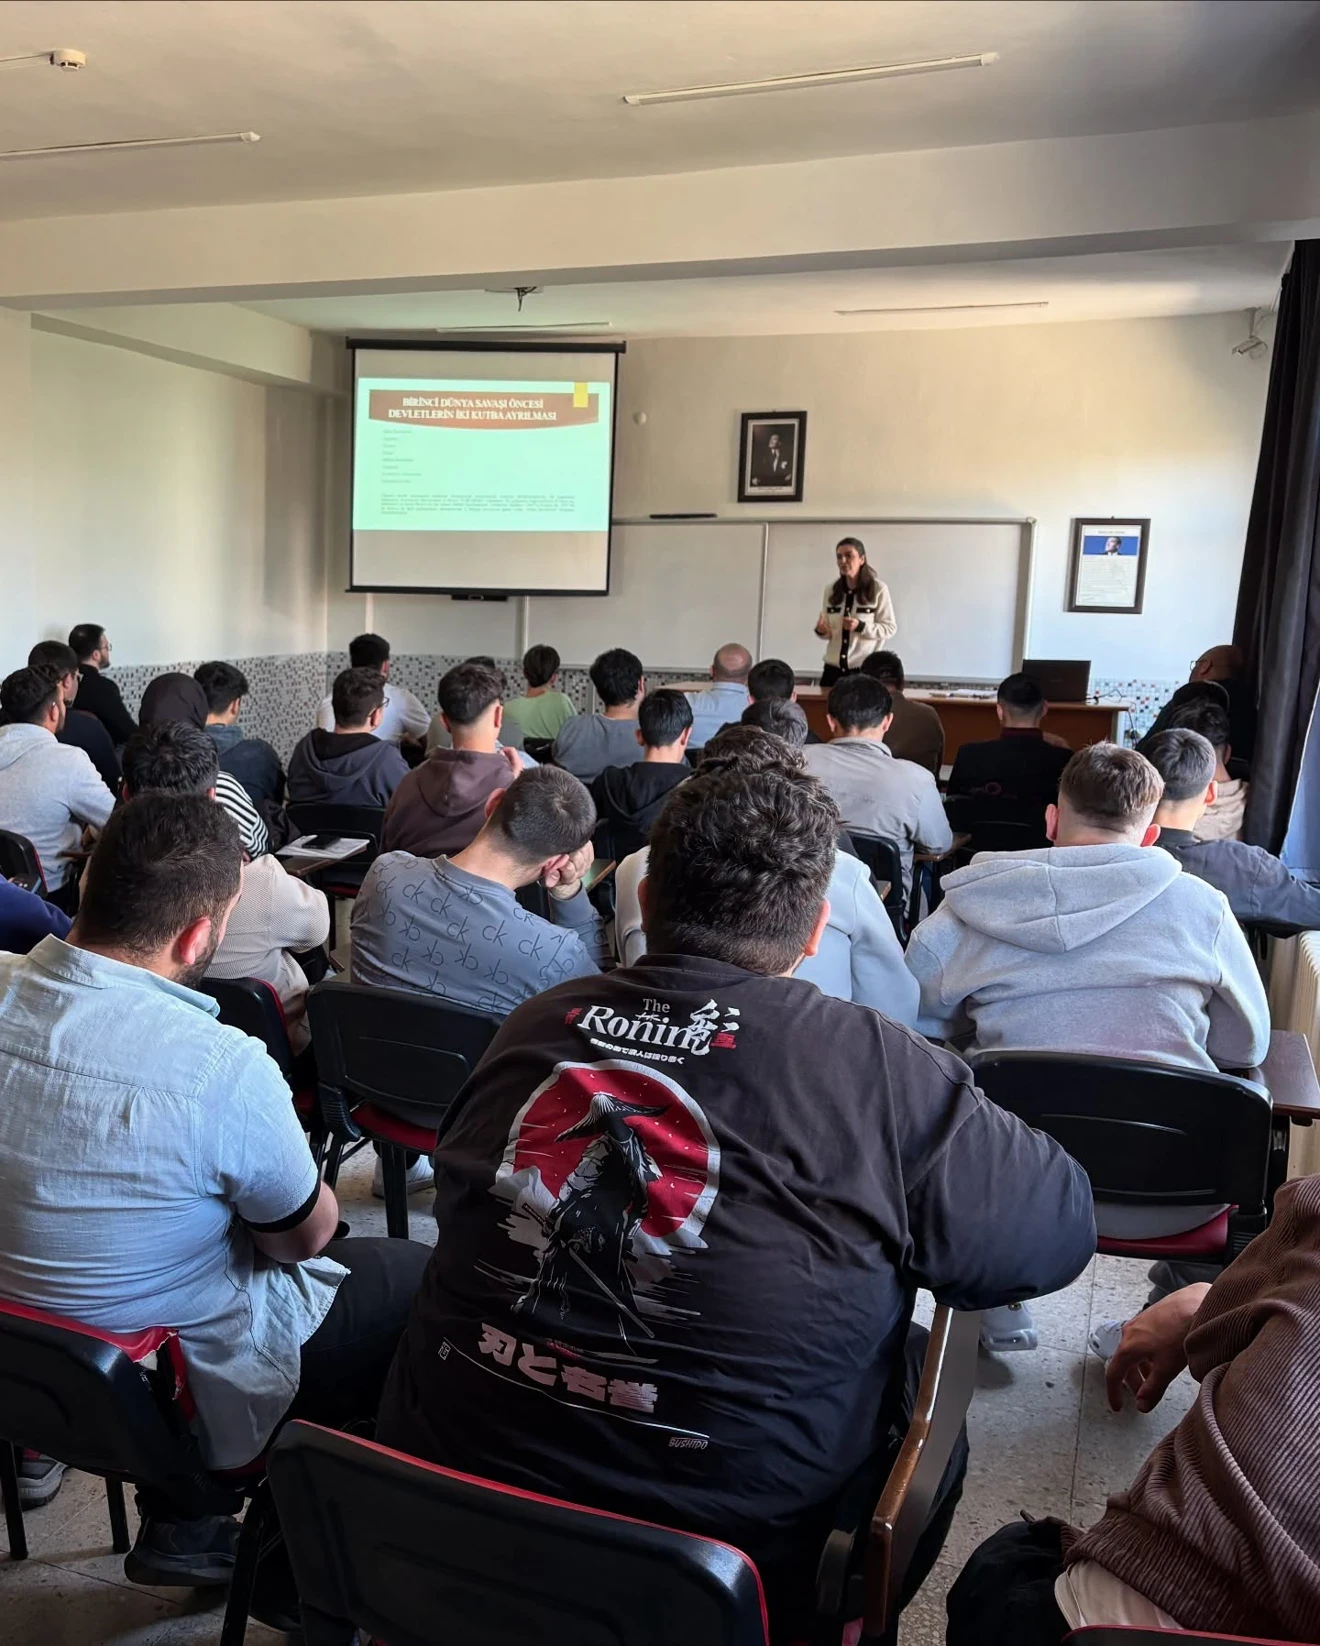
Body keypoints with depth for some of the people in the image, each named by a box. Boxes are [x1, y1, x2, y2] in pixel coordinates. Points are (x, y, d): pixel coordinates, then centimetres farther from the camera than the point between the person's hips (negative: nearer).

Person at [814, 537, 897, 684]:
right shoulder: (830, 589, 6)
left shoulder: (878, 589, -6)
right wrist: (821, 631, -9)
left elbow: (890, 628, -5)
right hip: (834, 668, 4)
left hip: (865, 670, -4)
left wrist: (861, 626, -19)